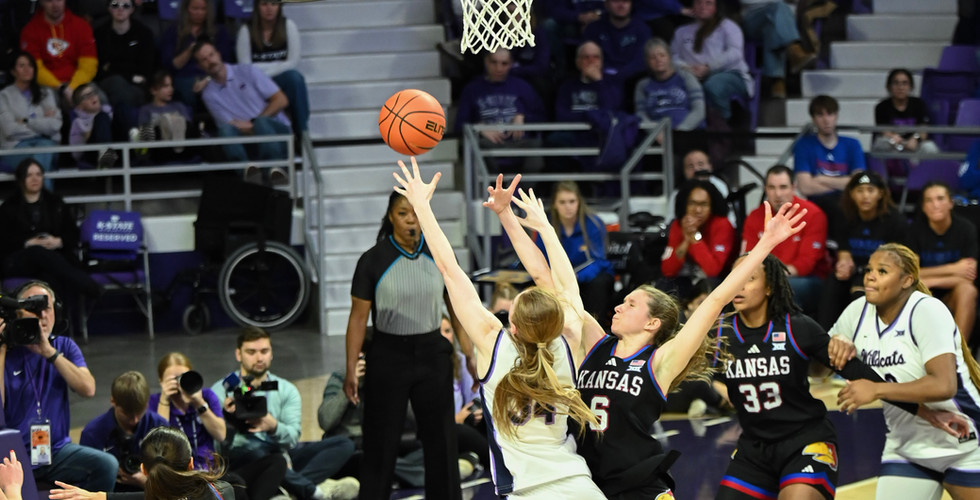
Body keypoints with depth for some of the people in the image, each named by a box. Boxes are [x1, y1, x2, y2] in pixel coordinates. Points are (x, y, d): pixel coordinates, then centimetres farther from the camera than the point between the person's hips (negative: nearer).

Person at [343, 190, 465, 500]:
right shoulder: (373, 261, -7)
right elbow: (358, 317, -6)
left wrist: (470, 356, 5)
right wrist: (351, 370, -9)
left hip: (432, 356, 2)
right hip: (388, 357, -2)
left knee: (441, 441, 7)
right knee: (380, 444, 4)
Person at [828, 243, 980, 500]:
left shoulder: (927, 310, -20)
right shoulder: (859, 311, -2)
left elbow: (944, 386, -30)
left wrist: (876, 389, -31)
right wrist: (838, 343, -11)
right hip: (904, 448, 5)